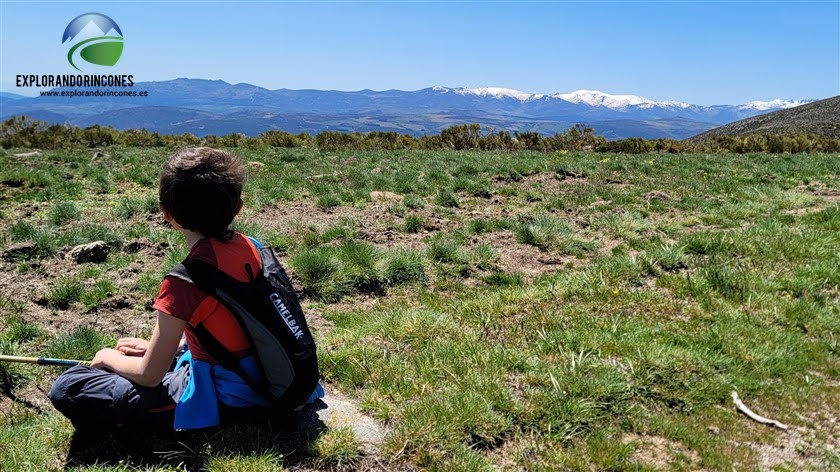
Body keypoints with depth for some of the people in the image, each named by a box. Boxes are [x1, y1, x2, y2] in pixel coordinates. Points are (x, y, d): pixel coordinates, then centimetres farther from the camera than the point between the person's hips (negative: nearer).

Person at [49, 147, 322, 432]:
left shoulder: (184, 283, -24)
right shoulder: (252, 248, -2)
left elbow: (149, 375, -15)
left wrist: (108, 357, 6)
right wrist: (156, 347, 14)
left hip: (221, 403, -7)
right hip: (264, 385, 7)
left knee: (67, 389, -9)